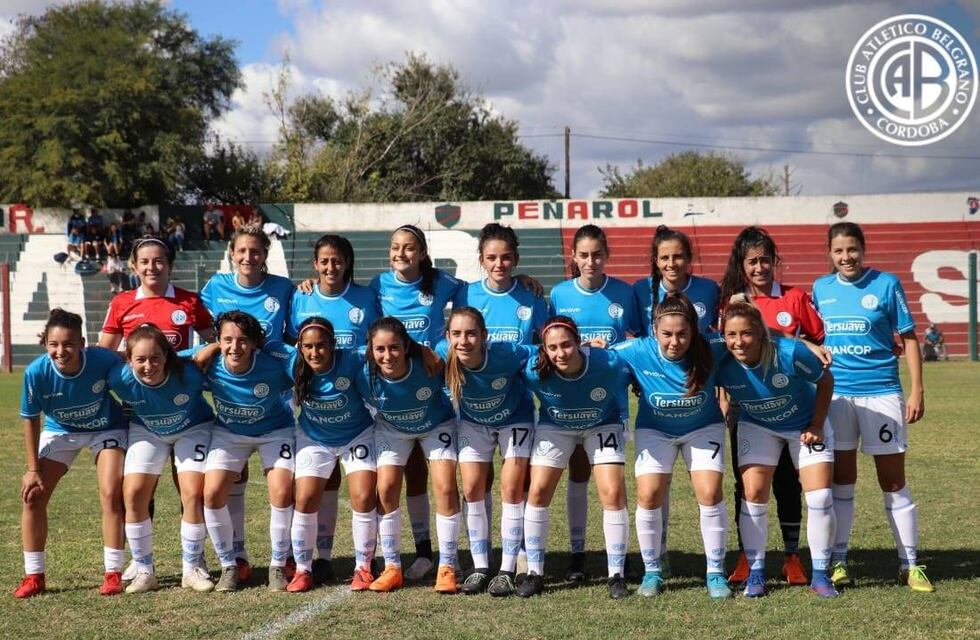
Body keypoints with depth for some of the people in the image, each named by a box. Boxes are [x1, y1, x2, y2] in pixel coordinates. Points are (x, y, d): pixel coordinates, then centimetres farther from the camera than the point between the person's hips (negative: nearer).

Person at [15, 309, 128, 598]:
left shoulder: (103, 360, -34)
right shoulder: (37, 371, -29)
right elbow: (31, 420, -12)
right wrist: (33, 469, -8)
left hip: (106, 429, -2)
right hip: (60, 430, 2)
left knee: (111, 493, -16)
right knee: (33, 495, -6)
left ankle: (113, 574, -3)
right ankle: (34, 576, 7)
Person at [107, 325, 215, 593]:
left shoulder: (188, 374, -36)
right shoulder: (120, 378, -31)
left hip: (192, 429, -2)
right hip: (146, 431, 2)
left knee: (193, 494, -14)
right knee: (133, 494, -9)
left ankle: (193, 569, 5)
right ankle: (144, 571, 6)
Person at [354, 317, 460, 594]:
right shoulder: (366, 376, -31)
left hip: (437, 426, -2)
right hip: (391, 428, 2)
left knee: (445, 488, -13)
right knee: (386, 489, -9)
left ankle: (447, 568, -1)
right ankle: (392, 568, 6)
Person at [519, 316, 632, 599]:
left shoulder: (609, 364, -34)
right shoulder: (535, 370, -32)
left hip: (602, 425, -1)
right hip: (555, 426, 1)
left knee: (613, 493, -12)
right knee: (538, 491, -7)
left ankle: (617, 575, 1)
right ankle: (534, 573, 7)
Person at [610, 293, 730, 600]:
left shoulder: (710, 352, -28)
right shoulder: (637, 352, -26)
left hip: (703, 428, 0)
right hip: (655, 430, 1)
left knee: (710, 495, -13)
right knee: (648, 496, -10)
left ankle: (715, 572, 4)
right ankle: (652, 572, 9)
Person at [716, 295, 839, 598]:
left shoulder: (790, 352, -34)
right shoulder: (722, 365, -27)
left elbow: (825, 381, -16)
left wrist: (816, 426, -14)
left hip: (805, 425, -2)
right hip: (757, 427, 2)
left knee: (820, 497, -8)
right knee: (753, 494, -10)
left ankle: (820, 574, 6)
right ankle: (756, 572, 4)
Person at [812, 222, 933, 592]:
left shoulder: (886, 285, -3)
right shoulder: (821, 288, 6)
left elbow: (909, 339, 0)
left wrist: (917, 391, -6)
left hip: (881, 393, -3)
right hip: (835, 395, 3)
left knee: (894, 482, 2)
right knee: (841, 481, 7)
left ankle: (910, 565, 10)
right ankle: (838, 561, 15)